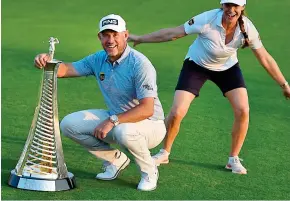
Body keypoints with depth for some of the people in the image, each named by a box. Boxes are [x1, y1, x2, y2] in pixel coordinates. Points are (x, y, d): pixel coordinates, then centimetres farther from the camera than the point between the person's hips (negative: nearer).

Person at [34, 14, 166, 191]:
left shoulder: (139, 64, -24)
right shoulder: (98, 60, -1)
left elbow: (147, 109, -31)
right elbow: (65, 69, -2)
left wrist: (112, 121, -34)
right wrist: (47, 61, -24)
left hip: (150, 125, -7)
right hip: (116, 119, 7)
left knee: (124, 131, -41)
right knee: (69, 124, -6)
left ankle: (149, 171, -9)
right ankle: (116, 159, 11)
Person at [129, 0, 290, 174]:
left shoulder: (247, 28, -25)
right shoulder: (207, 20, -33)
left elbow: (265, 58, -12)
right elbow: (172, 33, -24)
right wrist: (140, 39, -20)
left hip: (228, 68, 2)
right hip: (197, 65, -2)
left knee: (243, 111, -13)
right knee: (176, 113, -11)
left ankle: (234, 159, 7)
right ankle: (164, 153, 16)